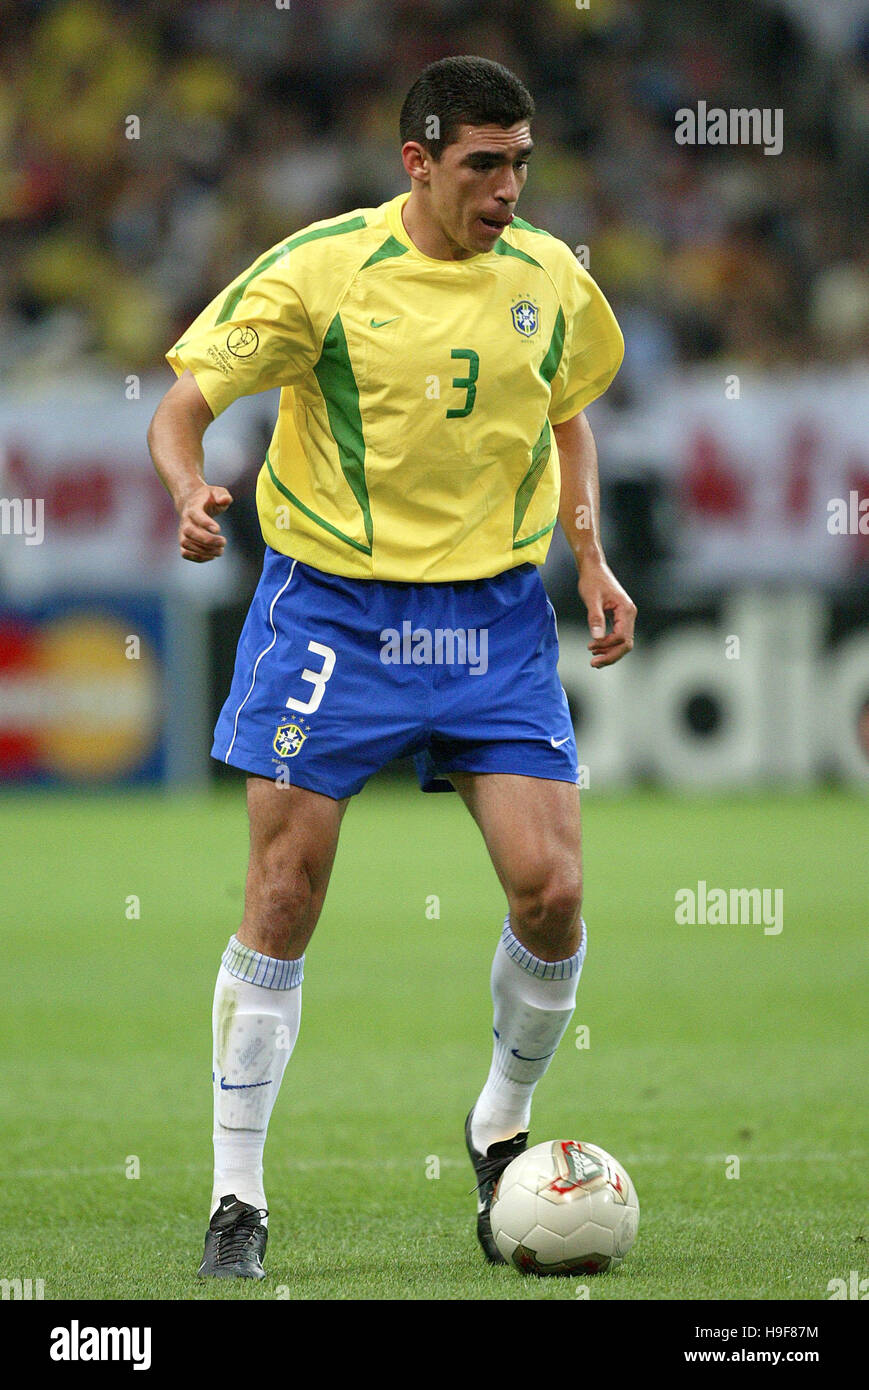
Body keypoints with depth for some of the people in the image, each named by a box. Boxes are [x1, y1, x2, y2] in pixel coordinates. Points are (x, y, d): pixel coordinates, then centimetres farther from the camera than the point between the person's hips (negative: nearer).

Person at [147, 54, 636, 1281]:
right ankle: (237, 1199, 6)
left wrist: (591, 558, 9)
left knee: (549, 890, -8)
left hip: (495, 613, 3)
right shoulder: (323, 270, -10)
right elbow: (184, 403, -9)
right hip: (335, 603, -3)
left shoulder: (552, 280, 3)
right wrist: (190, 492, -30)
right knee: (284, 900, -5)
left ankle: (503, 1130, 19)